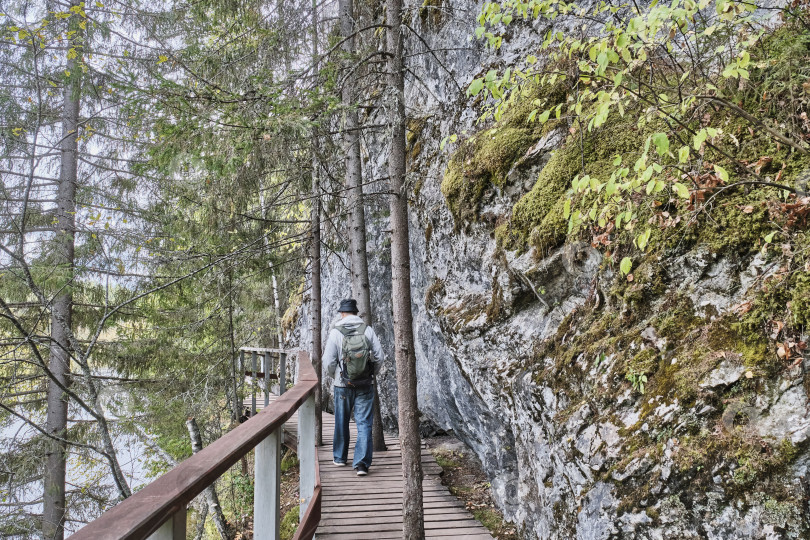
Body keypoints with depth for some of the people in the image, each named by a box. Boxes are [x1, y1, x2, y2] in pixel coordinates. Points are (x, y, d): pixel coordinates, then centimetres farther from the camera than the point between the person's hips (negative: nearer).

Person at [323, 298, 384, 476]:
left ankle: (340, 457, 32)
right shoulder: (368, 330, -4)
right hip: (365, 385, 0)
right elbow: (379, 357, -2)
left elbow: (329, 362, -7)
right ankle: (362, 463, -4)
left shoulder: (335, 333, -8)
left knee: (341, 422, 17)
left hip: (343, 386, 0)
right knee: (364, 423, 3)